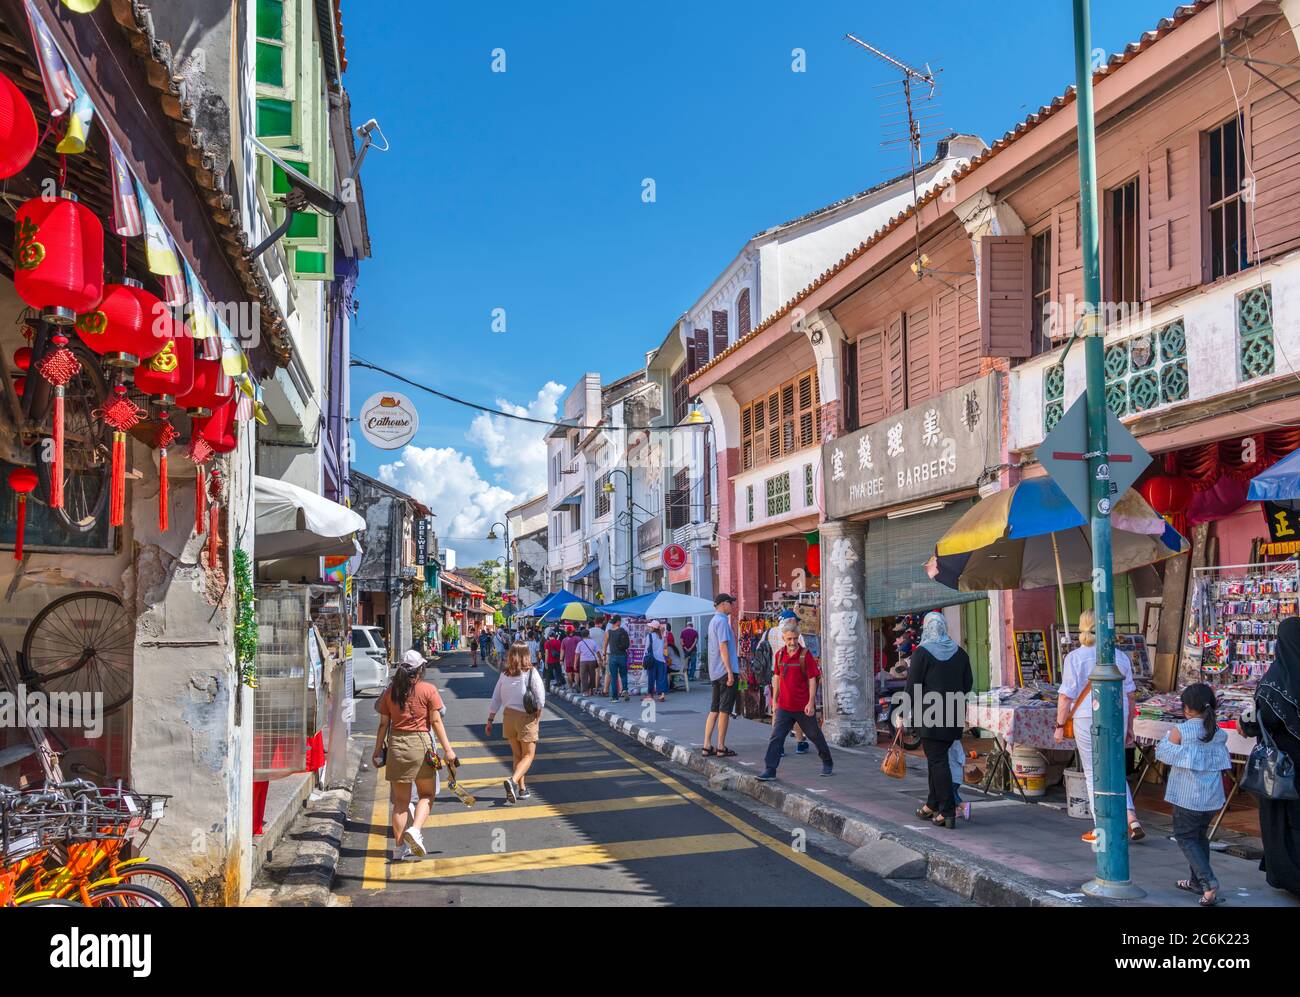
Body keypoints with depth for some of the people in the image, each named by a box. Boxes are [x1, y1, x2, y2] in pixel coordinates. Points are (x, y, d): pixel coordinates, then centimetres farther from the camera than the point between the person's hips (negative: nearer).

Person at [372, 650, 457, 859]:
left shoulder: (390, 691, 6)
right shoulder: (428, 689, -2)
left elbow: (383, 724, 7)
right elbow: (436, 721, -5)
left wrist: (378, 750, 14)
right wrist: (447, 749, -3)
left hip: (396, 744, 3)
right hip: (420, 743, -3)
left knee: (400, 800, 9)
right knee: (427, 794, 12)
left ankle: (402, 846, 9)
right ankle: (415, 829, -12)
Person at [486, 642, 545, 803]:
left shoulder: (504, 674, 1)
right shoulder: (530, 672, -9)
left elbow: (496, 699, 4)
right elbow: (540, 699, -10)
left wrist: (490, 720, 10)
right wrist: (537, 717, 4)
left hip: (509, 716, 4)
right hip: (527, 717, -4)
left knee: (517, 754, 18)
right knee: (528, 755, 3)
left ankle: (522, 789, 21)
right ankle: (513, 781, -21)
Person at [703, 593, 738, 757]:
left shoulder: (714, 620, 17)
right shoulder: (722, 621, -13)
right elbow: (723, 647, -20)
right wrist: (730, 672, -21)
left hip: (715, 672, 10)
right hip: (725, 670, -10)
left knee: (714, 710, 11)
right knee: (724, 710, -3)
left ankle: (707, 745, 10)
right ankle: (721, 748, 1)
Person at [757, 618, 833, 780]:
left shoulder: (805, 655, -9)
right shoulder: (780, 655, 4)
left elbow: (812, 680, -9)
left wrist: (811, 703, -16)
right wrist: (774, 701, 13)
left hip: (803, 707, -3)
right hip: (784, 706, 3)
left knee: (815, 735, 13)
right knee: (776, 737, -7)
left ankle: (827, 763, 33)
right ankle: (769, 770, -7)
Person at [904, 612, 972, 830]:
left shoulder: (921, 653, -10)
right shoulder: (959, 653, 6)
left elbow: (912, 685, -10)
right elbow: (968, 684, 11)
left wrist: (909, 711, 1)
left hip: (930, 715, -6)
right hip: (954, 716, 6)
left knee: (937, 761, -4)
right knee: (937, 759, 17)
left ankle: (947, 812, -8)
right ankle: (933, 805, 25)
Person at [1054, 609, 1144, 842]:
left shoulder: (1075, 657, -8)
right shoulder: (1120, 656, 4)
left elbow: (1066, 695, -10)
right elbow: (1129, 694, 8)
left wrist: (1060, 725, -2)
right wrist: (1129, 725, 17)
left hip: (1087, 718, -4)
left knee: (1093, 773, 6)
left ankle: (1101, 829, 9)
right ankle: (1132, 820, 4)